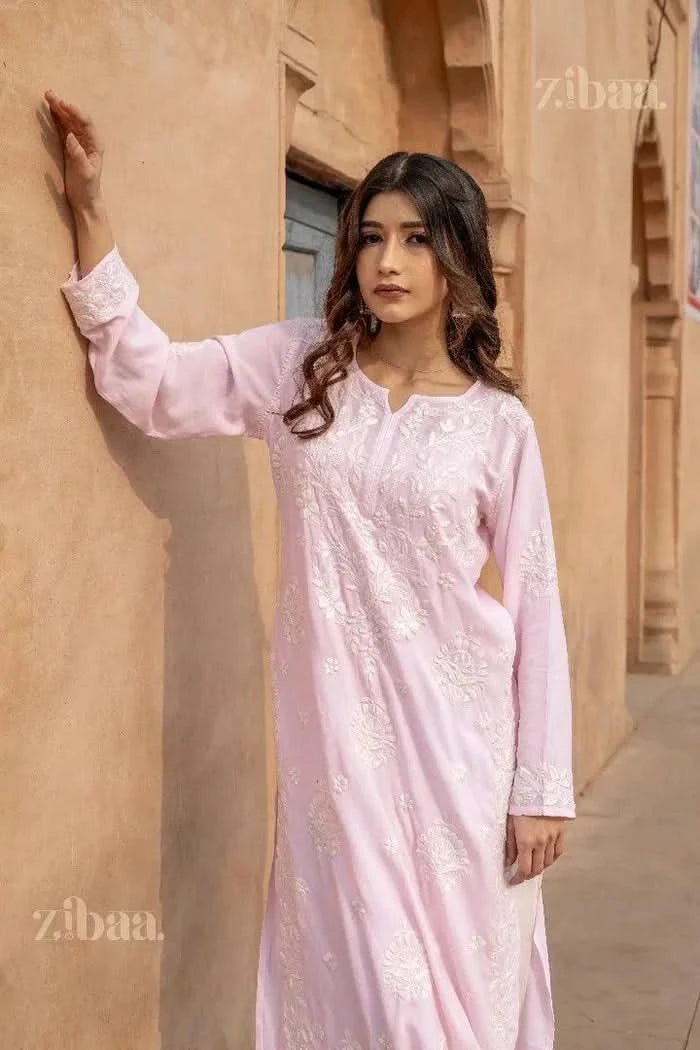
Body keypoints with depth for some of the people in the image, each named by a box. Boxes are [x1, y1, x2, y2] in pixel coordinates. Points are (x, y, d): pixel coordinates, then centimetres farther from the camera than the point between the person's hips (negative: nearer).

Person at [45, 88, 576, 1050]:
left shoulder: (499, 421, -1)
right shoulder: (297, 367, 3)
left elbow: (534, 605, 1)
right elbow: (148, 380, -2)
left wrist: (542, 785, -1)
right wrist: (90, 209, -8)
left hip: (459, 728, 0)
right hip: (340, 724, 0)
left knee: (469, 964, 7)